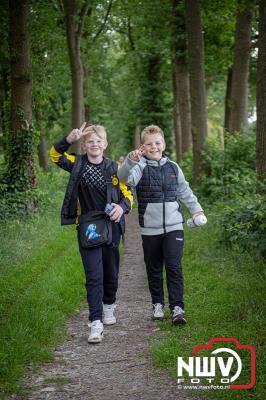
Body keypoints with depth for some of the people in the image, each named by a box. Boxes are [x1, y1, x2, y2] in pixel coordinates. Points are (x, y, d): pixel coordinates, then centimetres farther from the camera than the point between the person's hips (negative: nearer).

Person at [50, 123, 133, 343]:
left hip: (111, 226, 1)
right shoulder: (78, 164, 0)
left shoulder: (113, 168, -1)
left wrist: (122, 207, -20)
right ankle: (96, 323, -8)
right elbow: (55, 155, -9)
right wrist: (69, 139, -25)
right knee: (94, 275, -8)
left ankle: (109, 306, 40)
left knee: (111, 272, 14)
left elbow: (127, 194, 1)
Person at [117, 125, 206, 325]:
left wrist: (196, 209, 16)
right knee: (154, 269, 10)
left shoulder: (173, 167, 9)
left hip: (174, 226, 1)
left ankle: (177, 308, -8)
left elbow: (185, 191, 22)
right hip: (150, 229, -1)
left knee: (174, 266, -8)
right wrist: (131, 161, -43)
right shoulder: (140, 167, -4)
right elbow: (124, 178, -26)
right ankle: (158, 304, 26)